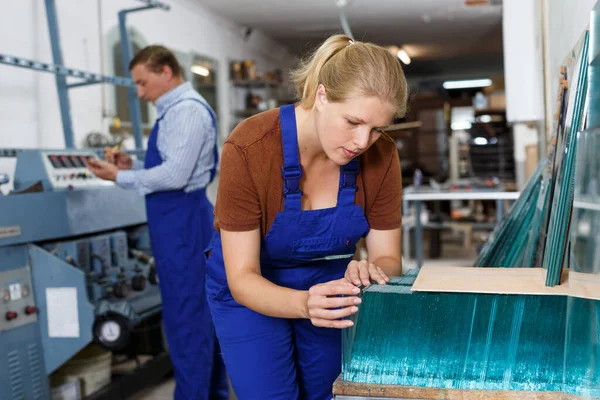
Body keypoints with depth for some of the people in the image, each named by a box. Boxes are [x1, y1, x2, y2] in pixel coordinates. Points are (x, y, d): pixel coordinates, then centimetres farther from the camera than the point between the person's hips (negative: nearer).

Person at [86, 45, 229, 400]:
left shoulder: (187, 110, -16)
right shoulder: (176, 109, 15)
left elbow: (175, 175, -23)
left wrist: (121, 177, -13)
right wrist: (133, 164, 7)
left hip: (183, 221, -10)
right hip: (181, 220, 10)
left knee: (186, 317, -3)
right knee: (202, 311, 17)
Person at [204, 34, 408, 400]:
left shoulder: (382, 156, -20)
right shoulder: (249, 148, -30)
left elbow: (388, 258, -11)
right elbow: (242, 278, -26)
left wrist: (370, 272, -35)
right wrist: (304, 304, -45)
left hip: (328, 285, 3)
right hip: (251, 289, -3)